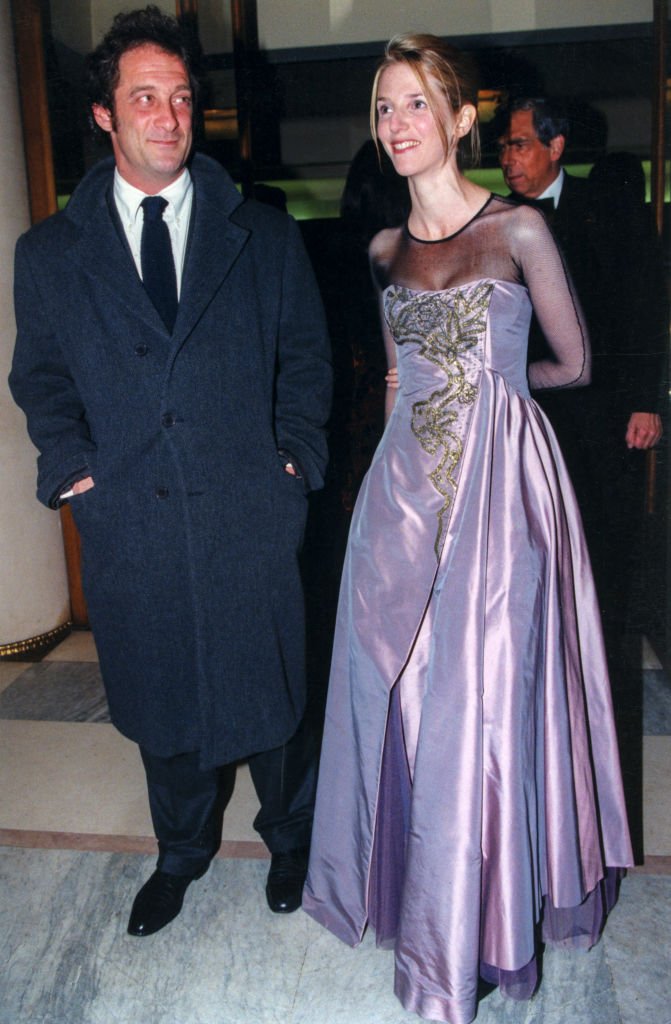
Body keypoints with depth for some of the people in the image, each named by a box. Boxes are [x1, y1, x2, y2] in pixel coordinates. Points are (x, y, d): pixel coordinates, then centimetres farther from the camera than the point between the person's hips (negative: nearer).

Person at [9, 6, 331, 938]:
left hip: (249, 512, -1)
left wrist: (293, 453, -3)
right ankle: (182, 851, 43)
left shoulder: (264, 236, 5)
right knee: (162, 699, 16)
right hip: (129, 522, 1)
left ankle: (289, 837, 41)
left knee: (268, 688, 12)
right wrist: (71, 461, -4)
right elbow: (40, 374, 10)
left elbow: (306, 354, 9)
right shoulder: (49, 253, 6)